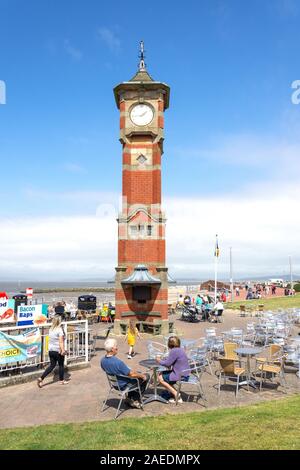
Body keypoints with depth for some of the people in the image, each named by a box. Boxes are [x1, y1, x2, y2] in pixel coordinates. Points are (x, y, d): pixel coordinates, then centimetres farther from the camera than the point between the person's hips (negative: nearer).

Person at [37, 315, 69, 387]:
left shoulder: (51, 329, 4)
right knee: (61, 365, 12)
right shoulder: (60, 329, -16)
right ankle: (62, 380, 25)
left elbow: (51, 339, 12)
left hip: (51, 350, 6)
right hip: (58, 351, -6)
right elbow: (61, 341, -21)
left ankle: (41, 378, 5)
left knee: (52, 365, 15)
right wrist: (63, 350, -21)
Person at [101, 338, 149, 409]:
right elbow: (131, 374, -27)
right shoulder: (118, 362, -36)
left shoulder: (103, 360, -10)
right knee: (146, 376, 8)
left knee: (139, 373, 28)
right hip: (124, 386, -8)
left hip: (115, 383, 8)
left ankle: (130, 398, 30)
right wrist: (142, 375, -8)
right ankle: (135, 400, 20)